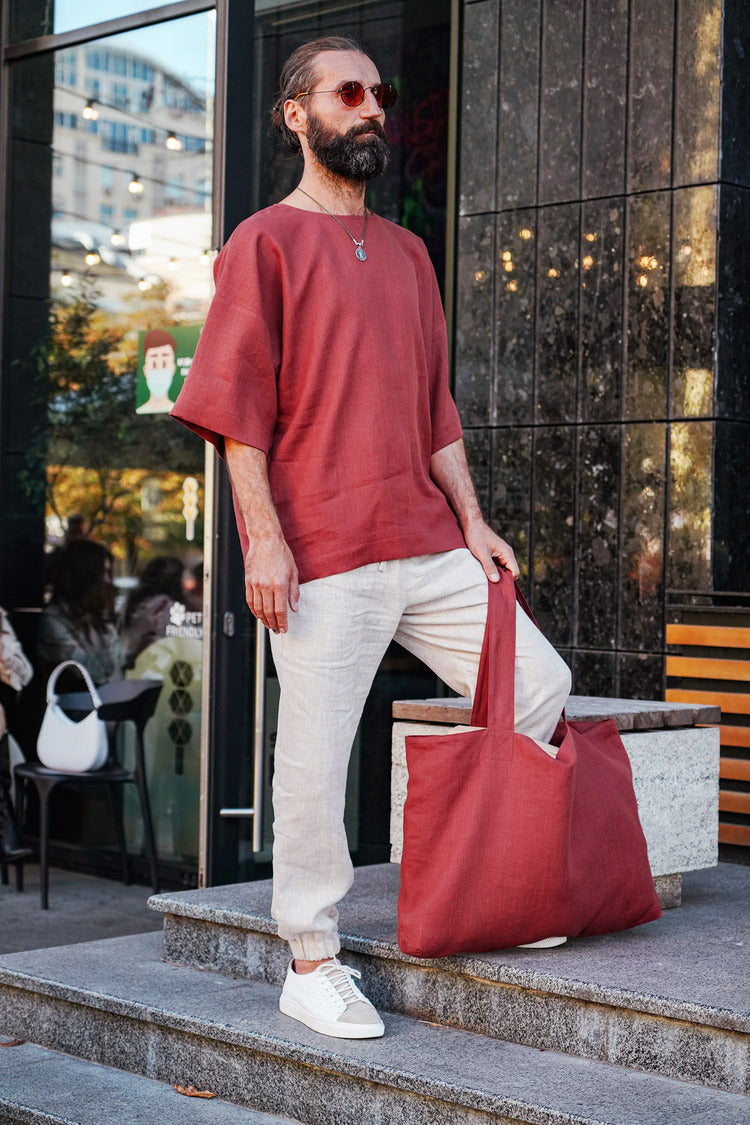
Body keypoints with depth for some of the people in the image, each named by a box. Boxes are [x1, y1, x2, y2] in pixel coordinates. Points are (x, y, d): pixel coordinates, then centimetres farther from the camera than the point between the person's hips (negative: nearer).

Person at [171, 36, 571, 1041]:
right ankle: (312, 965, 12)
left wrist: (471, 520, 12)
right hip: (321, 554, -6)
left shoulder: (406, 251, 19)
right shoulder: (266, 241, 0)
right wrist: (264, 537, -15)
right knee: (316, 759, -3)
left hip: (427, 543, 7)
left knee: (540, 685, 4)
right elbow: (238, 404, -7)